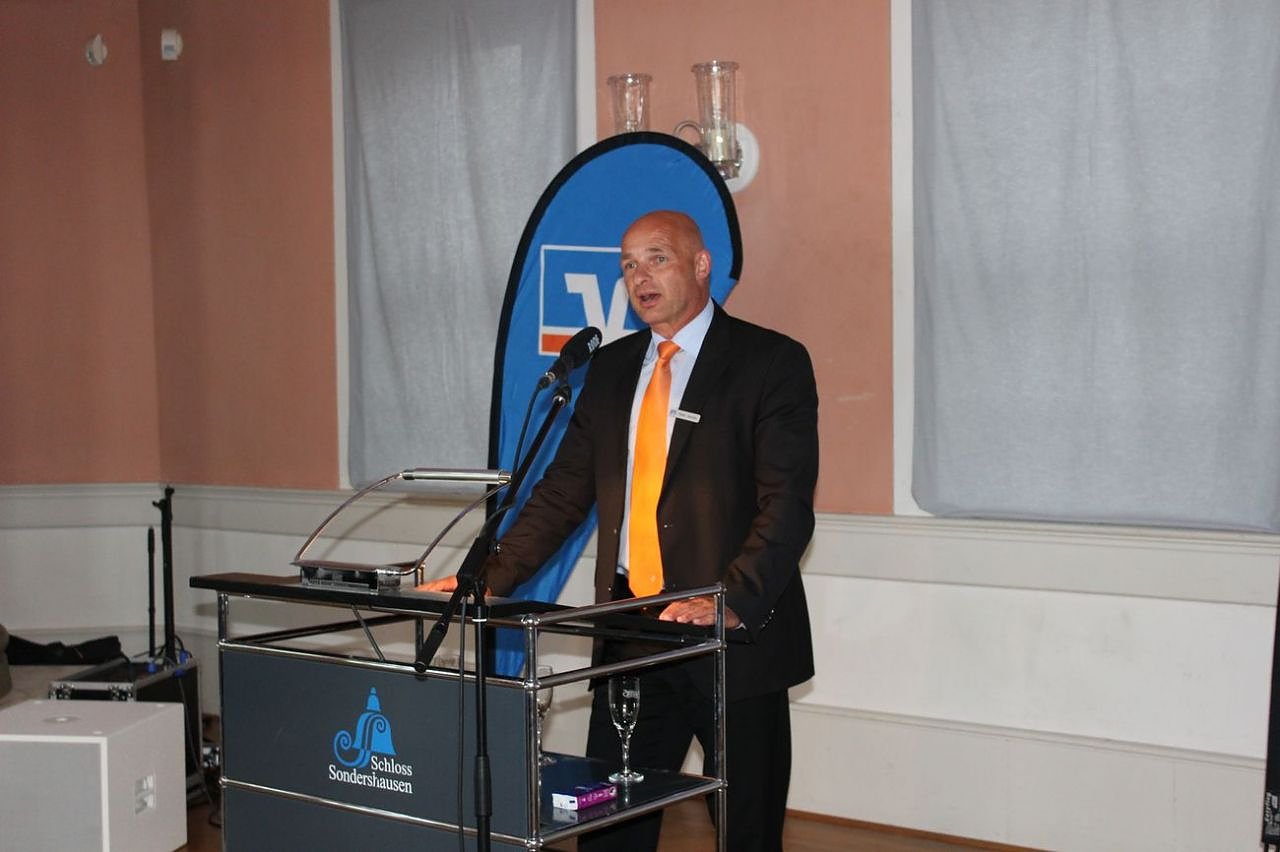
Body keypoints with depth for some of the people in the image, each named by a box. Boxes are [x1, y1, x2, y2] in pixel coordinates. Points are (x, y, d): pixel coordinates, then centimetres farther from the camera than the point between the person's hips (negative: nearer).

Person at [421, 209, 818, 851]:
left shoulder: (772, 363, -5)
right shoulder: (611, 368, 13)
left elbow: (787, 505, -14)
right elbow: (564, 491, 13)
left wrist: (731, 604, -27)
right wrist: (491, 577, 1)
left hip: (736, 635, -4)